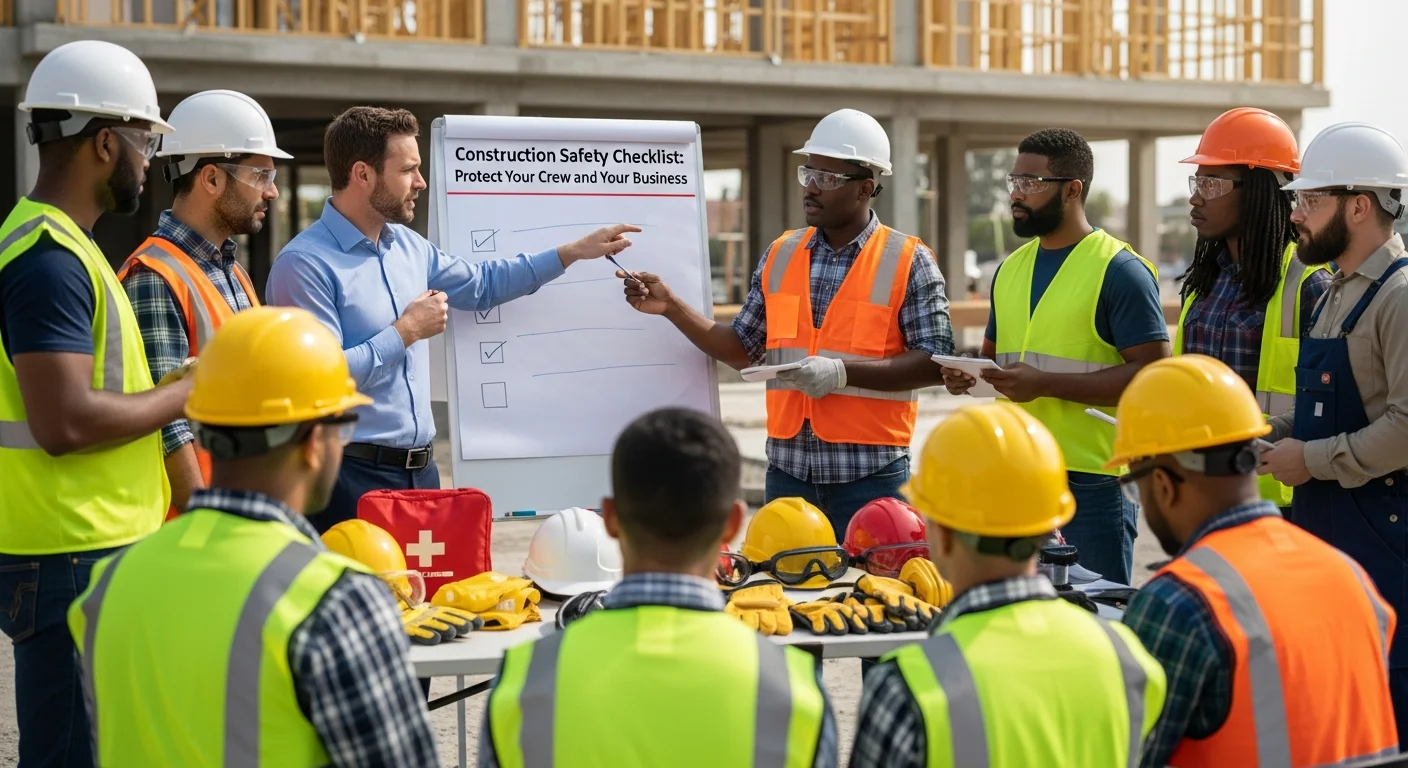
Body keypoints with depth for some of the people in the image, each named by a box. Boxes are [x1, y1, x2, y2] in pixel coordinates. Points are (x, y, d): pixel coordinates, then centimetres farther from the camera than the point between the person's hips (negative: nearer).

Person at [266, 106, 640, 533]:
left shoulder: (408, 245, 12)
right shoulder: (306, 264, -15)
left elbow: (481, 285, 27)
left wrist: (574, 252, 23)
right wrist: (406, 332, -13)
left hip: (419, 469, 8)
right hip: (352, 475, -8)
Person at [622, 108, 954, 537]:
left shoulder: (908, 262, -3)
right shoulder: (781, 256, 10)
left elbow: (935, 364, -8)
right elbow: (743, 351, 14)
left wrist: (843, 372, -17)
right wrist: (671, 307, 4)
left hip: (870, 475, -4)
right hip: (788, 470, 4)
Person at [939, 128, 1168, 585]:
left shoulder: (1120, 270, -9)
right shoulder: (1011, 269, 14)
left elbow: (1152, 374, -15)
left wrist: (1045, 383, -21)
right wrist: (969, 375, 1)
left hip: (1093, 479, -7)